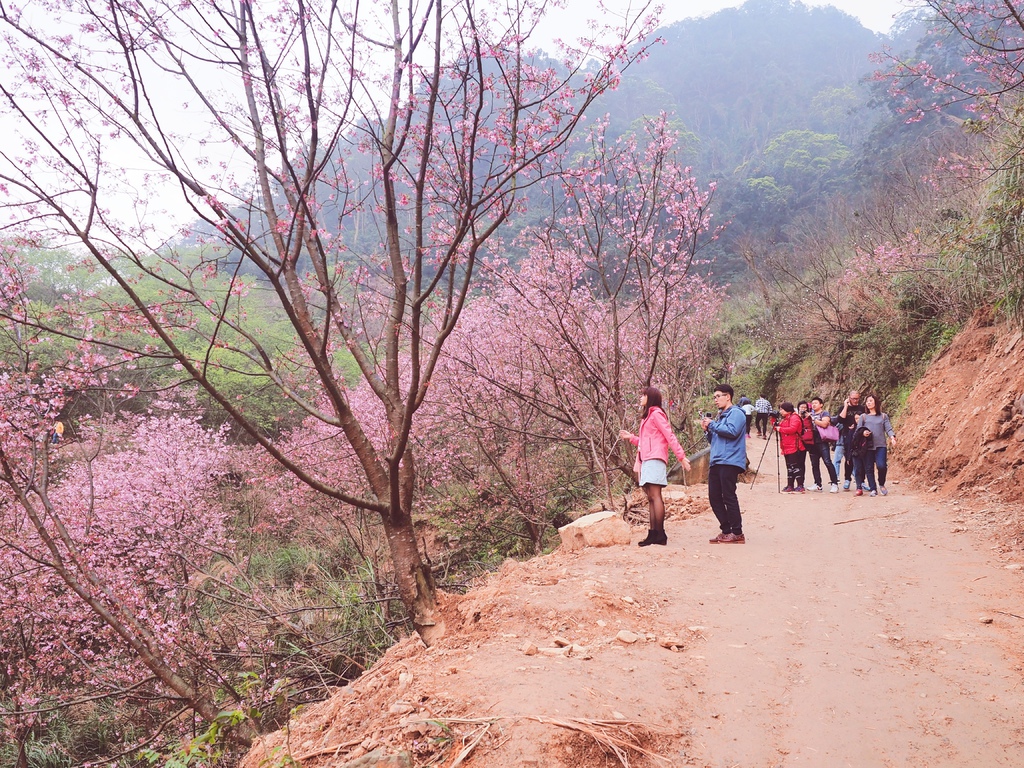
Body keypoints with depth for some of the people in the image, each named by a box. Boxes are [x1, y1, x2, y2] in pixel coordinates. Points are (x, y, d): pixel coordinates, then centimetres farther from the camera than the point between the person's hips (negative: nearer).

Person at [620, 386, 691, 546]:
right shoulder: (647, 416, 24)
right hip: (646, 461, 10)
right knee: (651, 498, 4)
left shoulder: (656, 414, -3)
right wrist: (631, 437, 23)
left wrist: (681, 456, -17)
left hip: (655, 459, -10)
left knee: (655, 496, -13)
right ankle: (653, 533, 3)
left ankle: (660, 534, -15)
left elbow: (670, 436, -11)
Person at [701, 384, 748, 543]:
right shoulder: (721, 416, 24)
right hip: (716, 462, 9)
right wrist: (707, 430, 11)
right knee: (714, 498, 6)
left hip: (729, 462, -9)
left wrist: (712, 424, -11)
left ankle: (737, 533, -3)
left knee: (729, 497, -9)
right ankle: (726, 531, 13)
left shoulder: (736, 413, -4)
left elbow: (732, 431, -22)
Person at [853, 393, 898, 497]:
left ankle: (881, 484, 8)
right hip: (867, 446, 1)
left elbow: (888, 428, 5)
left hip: (881, 445, -1)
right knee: (868, 468, -1)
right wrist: (862, 433, -13)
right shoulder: (863, 416, 13)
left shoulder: (883, 416, 13)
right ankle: (873, 489, 10)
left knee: (881, 466, -17)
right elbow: (858, 430, 10)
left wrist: (892, 437, -14)